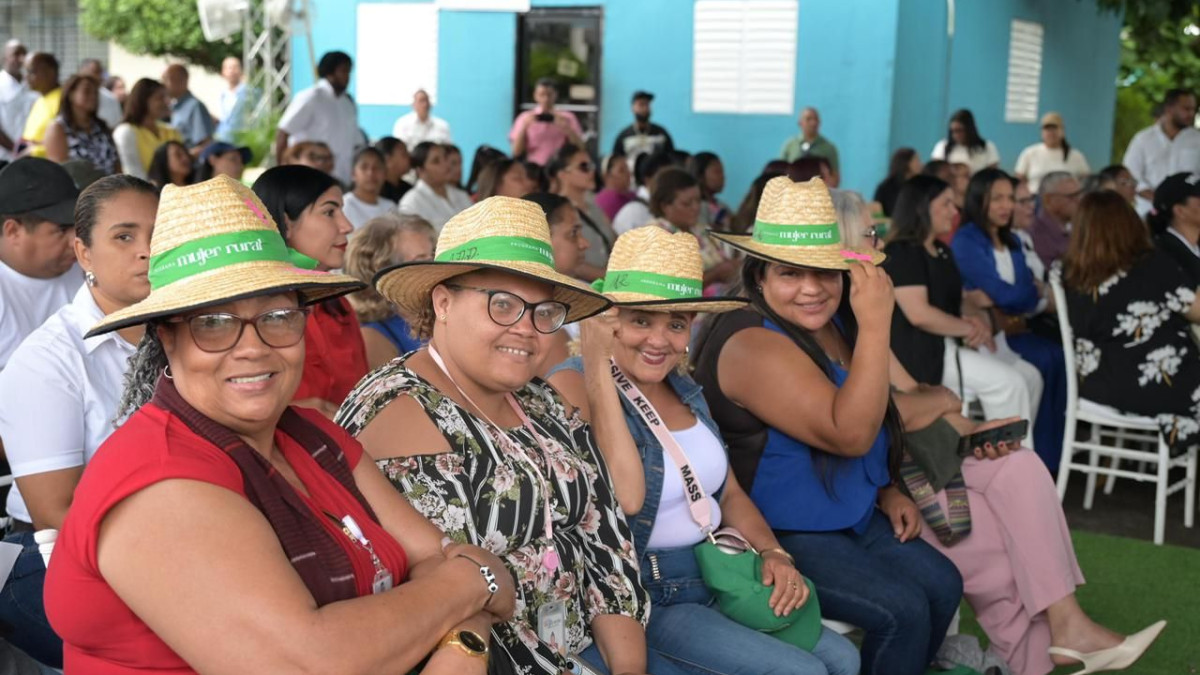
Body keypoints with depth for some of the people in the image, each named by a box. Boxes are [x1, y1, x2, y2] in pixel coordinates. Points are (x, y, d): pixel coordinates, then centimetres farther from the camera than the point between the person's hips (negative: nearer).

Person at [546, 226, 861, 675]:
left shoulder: (684, 389, 9)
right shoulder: (572, 386, -16)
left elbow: (729, 494, 16)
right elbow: (624, 498, -30)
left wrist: (773, 552, -3)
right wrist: (597, 366, -29)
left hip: (718, 582, 8)